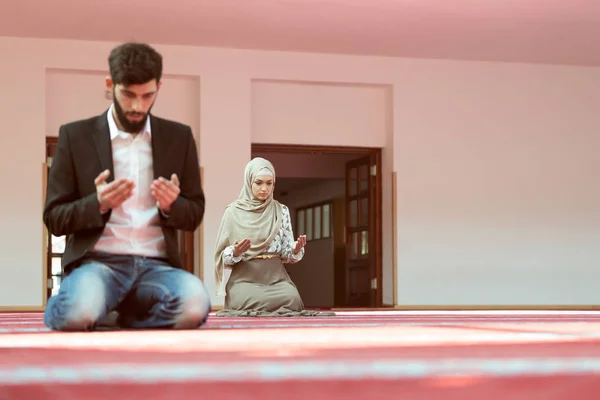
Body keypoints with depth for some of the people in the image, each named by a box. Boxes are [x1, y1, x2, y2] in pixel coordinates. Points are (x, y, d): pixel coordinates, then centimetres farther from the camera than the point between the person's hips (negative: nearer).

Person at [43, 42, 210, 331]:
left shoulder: (179, 137, 11)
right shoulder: (75, 135, 5)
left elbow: (194, 215, 15)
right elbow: (54, 218, 4)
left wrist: (171, 206, -9)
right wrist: (98, 204, -16)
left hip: (156, 264, 2)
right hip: (98, 261, -2)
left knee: (195, 305, -33)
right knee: (79, 313, -38)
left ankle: (113, 313, -3)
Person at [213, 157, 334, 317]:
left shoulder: (281, 211, 8)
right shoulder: (233, 211, 2)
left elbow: (286, 254, 8)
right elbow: (222, 255, 3)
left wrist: (296, 249, -15)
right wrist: (234, 252, -20)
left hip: (275, 275, 3)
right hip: (244, 277, -3)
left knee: (292, 299, -28)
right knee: (256, 301, -34)